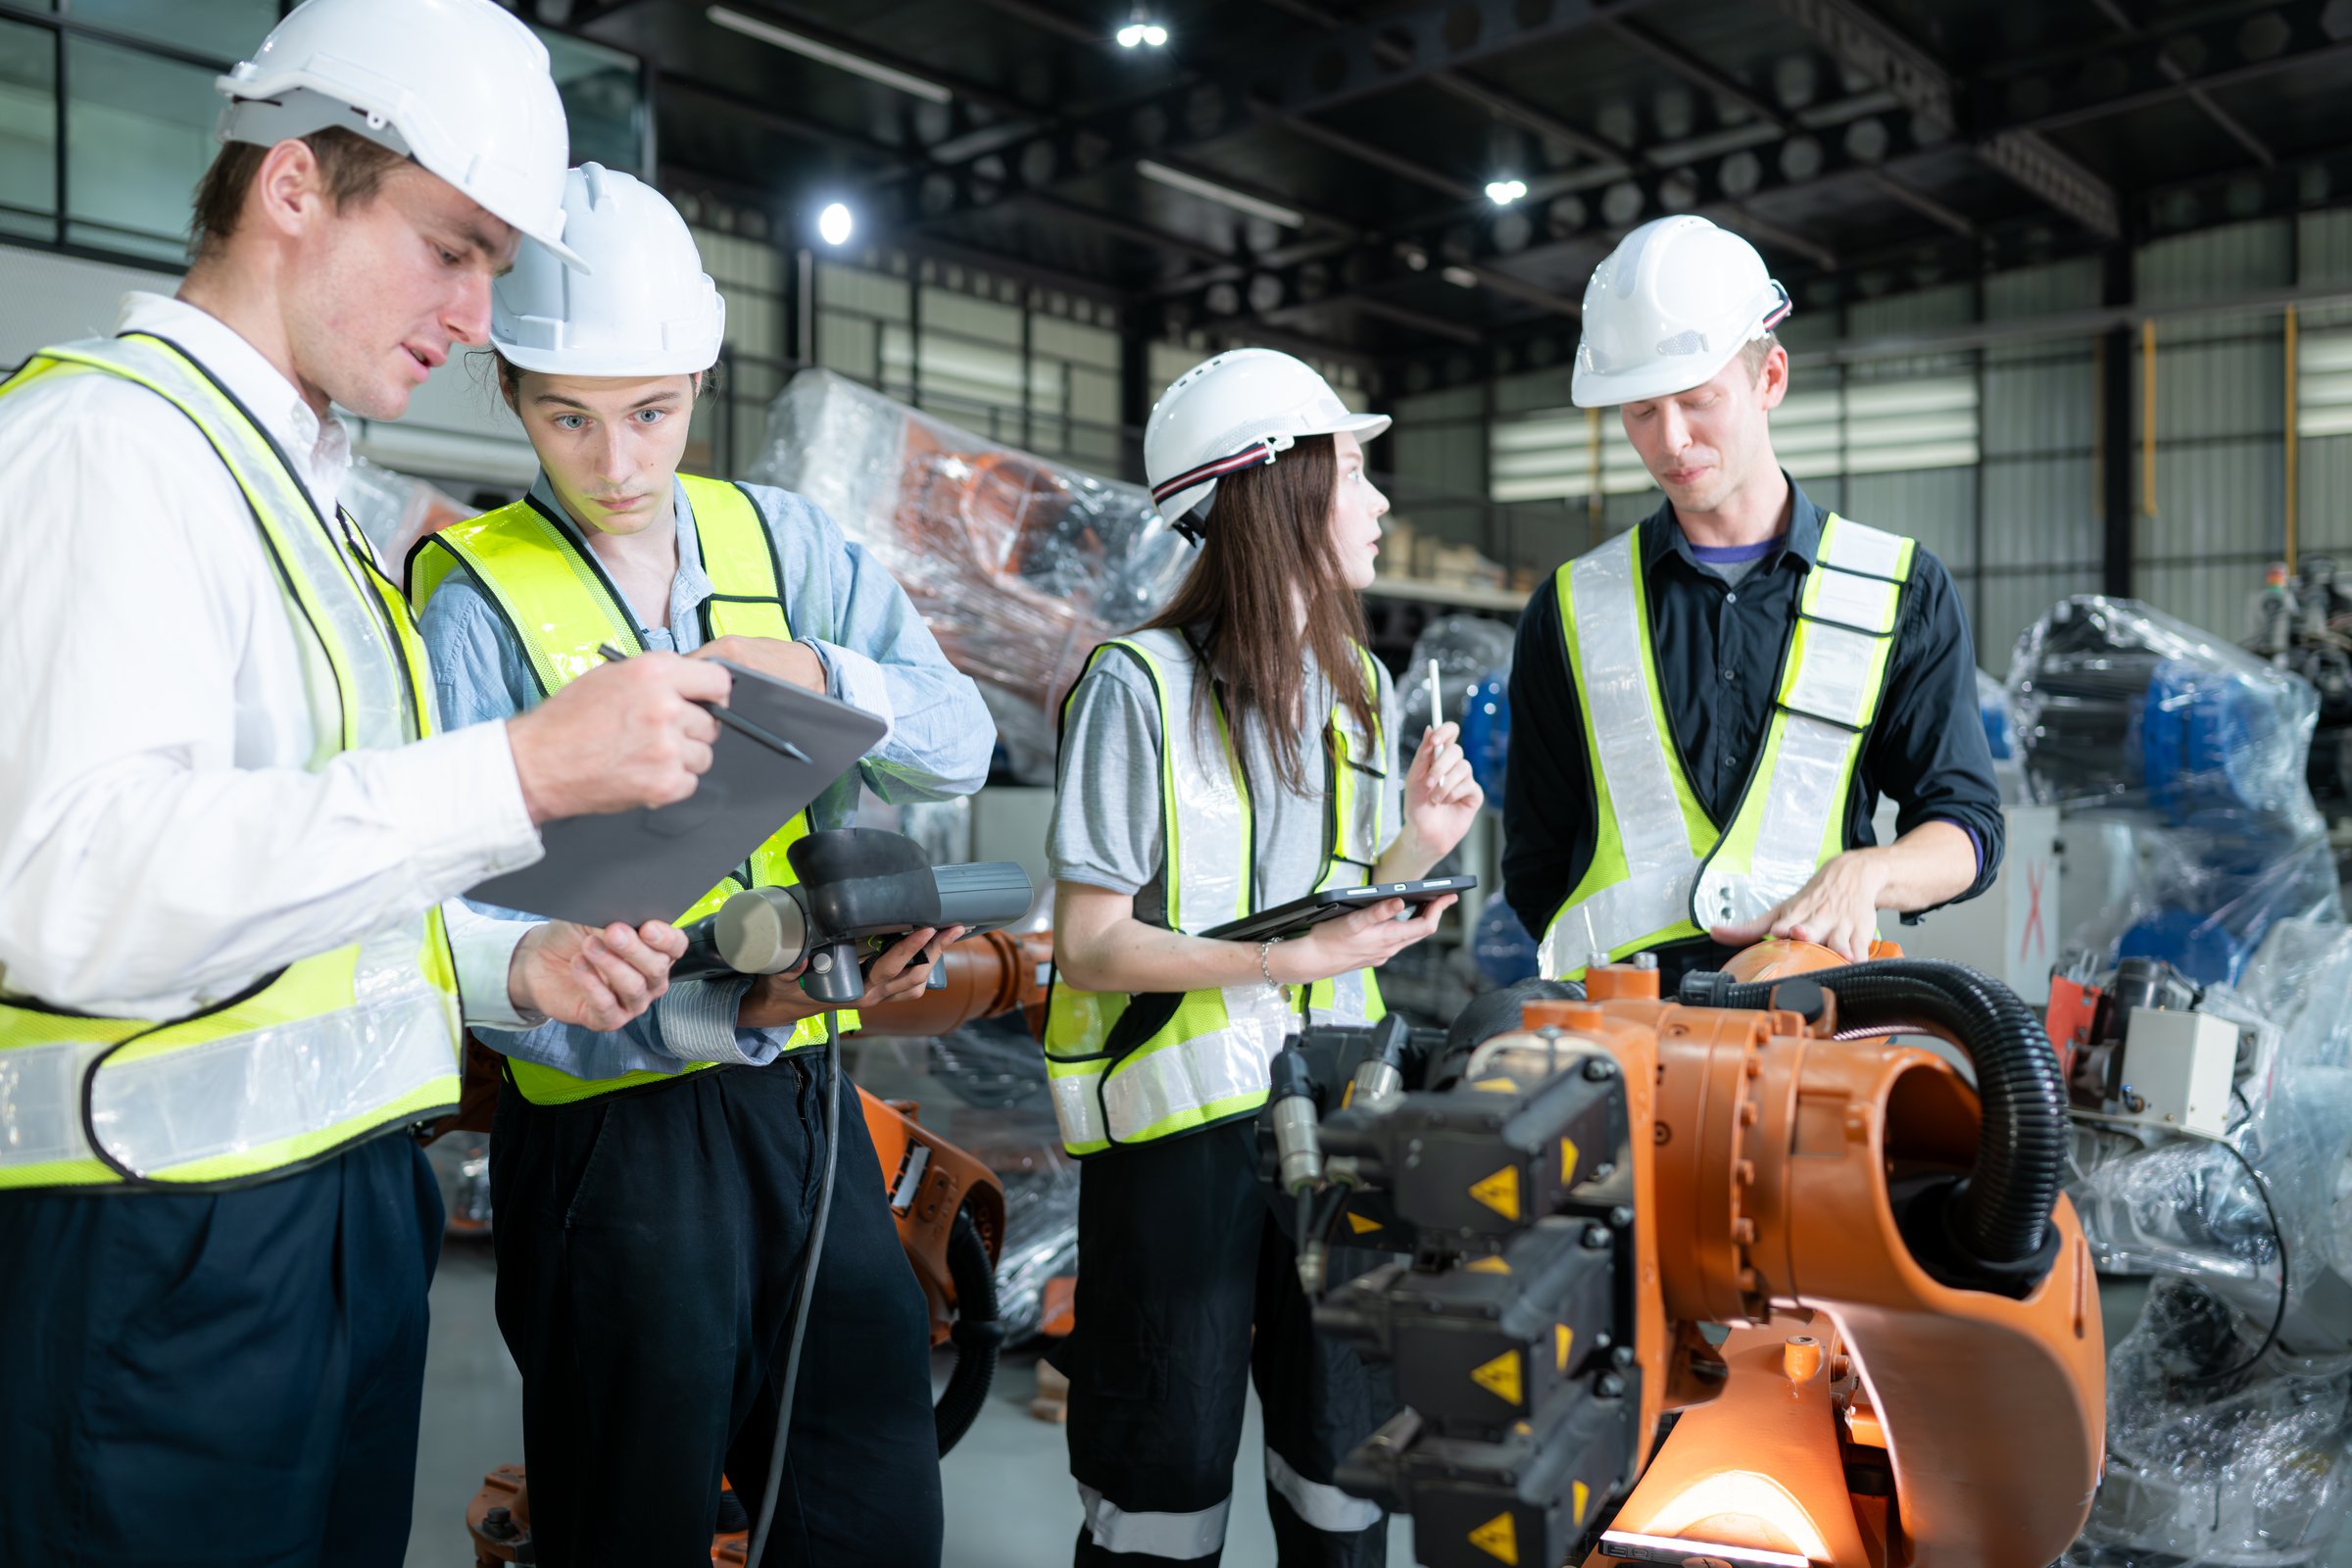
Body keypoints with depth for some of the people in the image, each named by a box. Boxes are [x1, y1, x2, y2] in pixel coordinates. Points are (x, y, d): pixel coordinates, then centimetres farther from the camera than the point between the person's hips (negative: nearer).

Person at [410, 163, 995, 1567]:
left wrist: (812, 673, -19)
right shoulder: (473, 600, -8)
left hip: (804, 1091, 4)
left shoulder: (785, 543, 5)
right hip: (613, 1121, -4)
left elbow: (960, 744, 0)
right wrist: (729, 1015, -28)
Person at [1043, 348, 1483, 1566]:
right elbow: (1090, 947, -12)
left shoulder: (1360, 688, 11)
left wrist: (1416, 845, -3)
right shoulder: (1139, 685, -10)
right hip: (1179, 1119, -5)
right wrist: (1280, 960, -23)